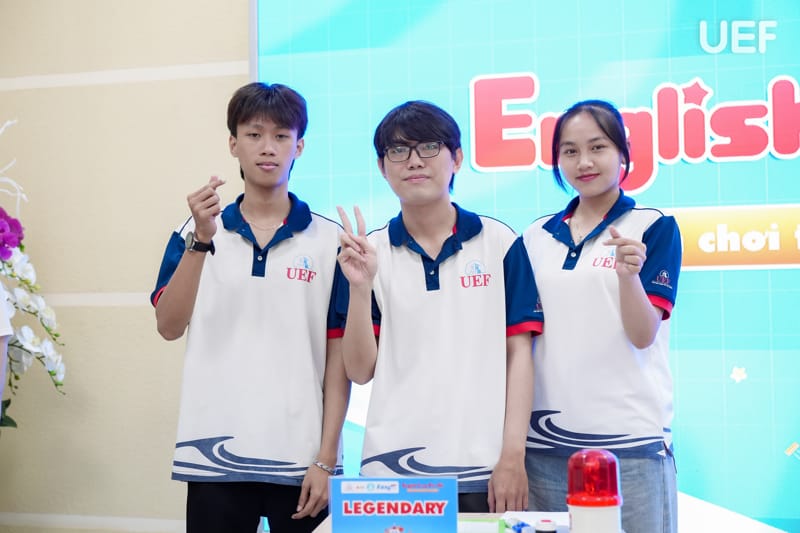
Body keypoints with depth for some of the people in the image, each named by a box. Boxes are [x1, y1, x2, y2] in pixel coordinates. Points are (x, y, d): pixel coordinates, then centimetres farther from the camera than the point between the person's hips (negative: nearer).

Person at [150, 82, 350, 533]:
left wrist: (326, 460, -5)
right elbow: (170, 327, -6)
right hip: (213, 454, 1)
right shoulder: (195, 233, 6)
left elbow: (338, 359, 0)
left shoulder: (329, 240, 1)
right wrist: (200, 240, -17)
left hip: (300, 458, -1)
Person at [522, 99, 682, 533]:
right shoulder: (537, 236, 9)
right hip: (545, 440, 4)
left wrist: (628, 274, -27)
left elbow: (643, 335, -11)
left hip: (630, 439, -4)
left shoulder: (653, 228, -2)